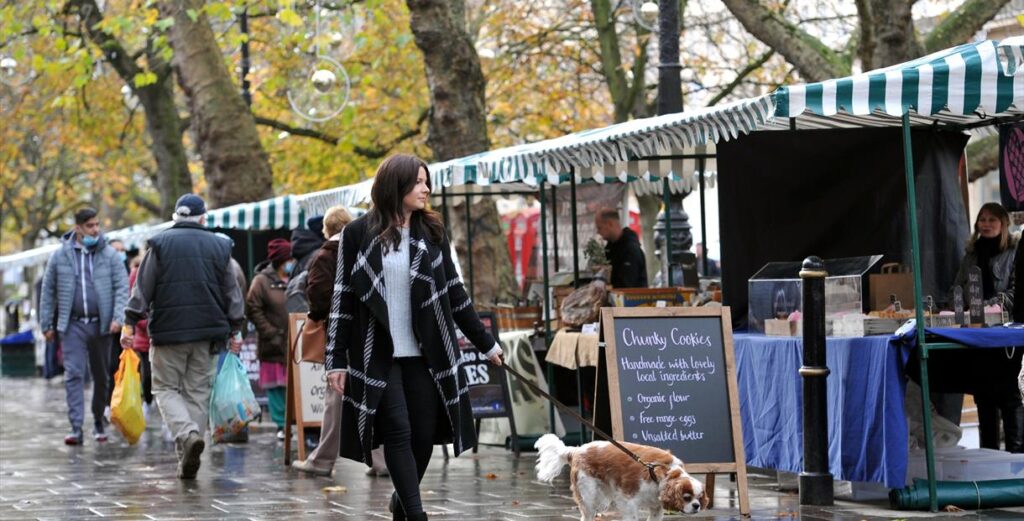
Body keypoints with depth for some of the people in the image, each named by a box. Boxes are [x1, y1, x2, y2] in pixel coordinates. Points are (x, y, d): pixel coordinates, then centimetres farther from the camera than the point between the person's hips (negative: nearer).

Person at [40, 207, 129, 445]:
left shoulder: (109, 255, 3)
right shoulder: (60, 256, 3)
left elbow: (122, 287, 0)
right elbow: (48, 292, 8)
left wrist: (118, 317, -13)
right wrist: (46, 324, 5)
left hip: (101, 324, 1)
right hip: (72, 325, -1)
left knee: (101, 376, 10)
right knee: (74, 375, -9)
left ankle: (99, 423, 25)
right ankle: (76, 428, -12)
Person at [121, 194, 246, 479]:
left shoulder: (160, 243, 0)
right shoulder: (219, 246, 9)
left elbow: (143, 287, -3)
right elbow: (232, 292, 10)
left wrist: (130, 322, 0)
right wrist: (235, 329, 16)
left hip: (169, 329, -3)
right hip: (207, 331, 3)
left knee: (165, 388, 6)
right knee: (198, 391, 9)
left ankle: (188, 433, -21)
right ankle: (187, 459, 7)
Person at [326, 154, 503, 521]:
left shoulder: (432, 233, 8)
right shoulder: (358, 234, -2)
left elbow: (454, 293, 13)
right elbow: (343, 298, -1)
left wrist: (485, 343, 14)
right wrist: (336, 360, -5)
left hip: (425, 354, 3)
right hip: (378, 355, -3)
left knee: (424, 435, 3)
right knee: (398, 432, -8)